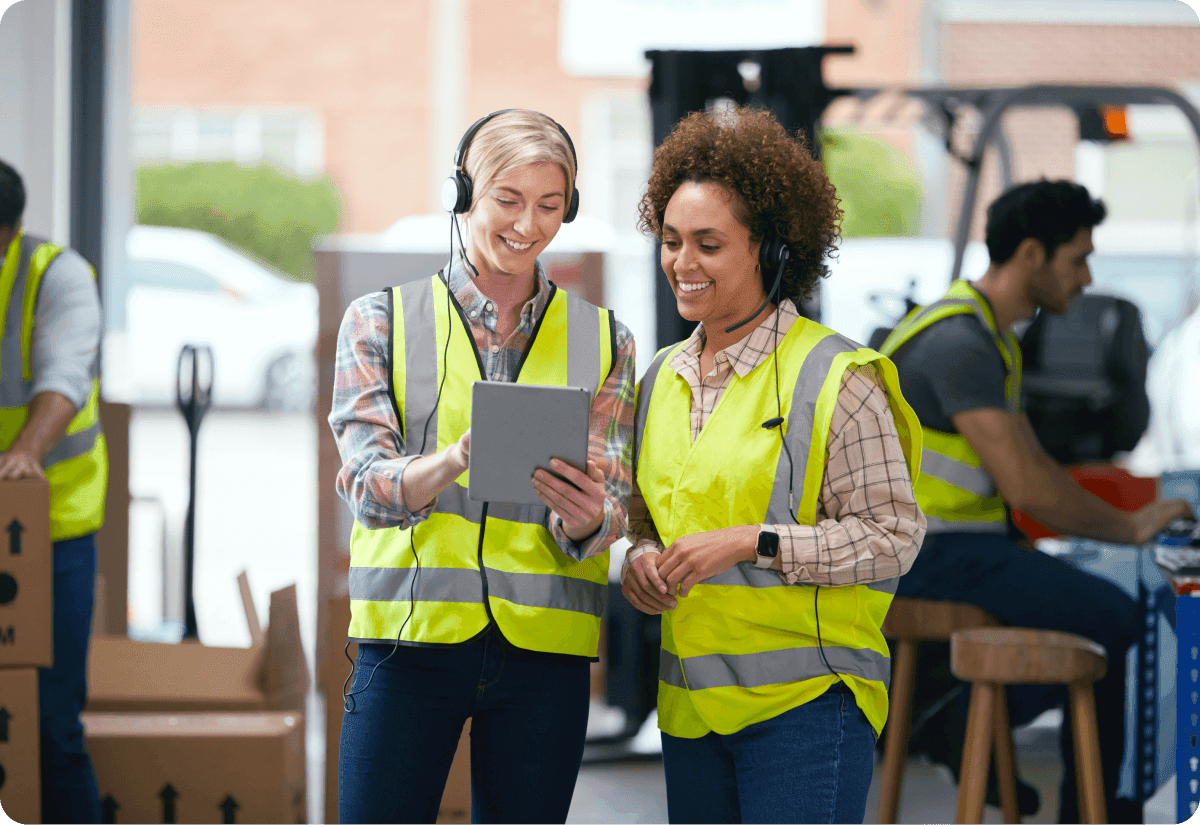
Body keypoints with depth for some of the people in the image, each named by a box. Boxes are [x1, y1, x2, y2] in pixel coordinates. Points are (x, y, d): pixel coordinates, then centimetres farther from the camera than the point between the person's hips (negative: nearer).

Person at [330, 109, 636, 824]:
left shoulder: (603, 341, 9)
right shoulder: (381, 322, 4)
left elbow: (612, 506, -1)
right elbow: (369, 487, -9)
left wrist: (585, 518, -26)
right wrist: (455, 460, -30)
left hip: (544, 654, 2)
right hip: (411, 634, -1)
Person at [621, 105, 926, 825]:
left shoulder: (834, 377, -7)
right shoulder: (662, 379, 13)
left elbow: (893, 536, -9)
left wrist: (751, 542, -17)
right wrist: (639, 559, 1)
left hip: (806, 700, -6)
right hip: (691, 704, 6)